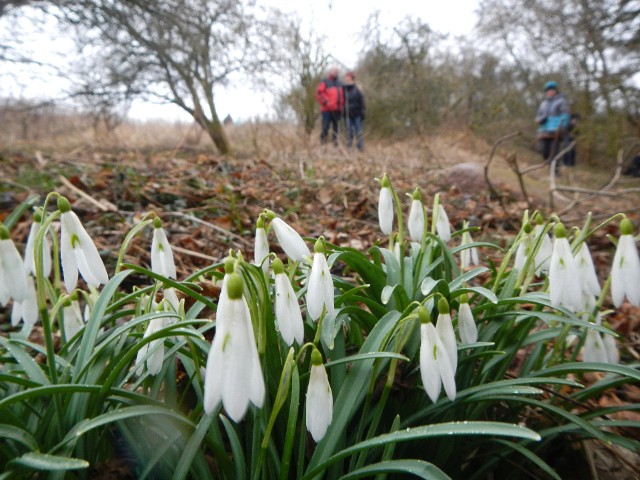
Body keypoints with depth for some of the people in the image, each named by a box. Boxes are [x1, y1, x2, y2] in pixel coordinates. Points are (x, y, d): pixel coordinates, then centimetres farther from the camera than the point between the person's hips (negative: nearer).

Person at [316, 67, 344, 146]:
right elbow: (319, 93, -8)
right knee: (326, 125, -7)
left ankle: (334, 139, 16)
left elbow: (342, 95, 26)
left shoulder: (339, 83, 19)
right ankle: (323, 139, 4)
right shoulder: (324, 82, 0)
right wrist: (325, 102, -16)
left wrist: (342, 104, 11)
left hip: (337, 109, 6)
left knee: (336, 126, 8)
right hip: (327, 109, -6)